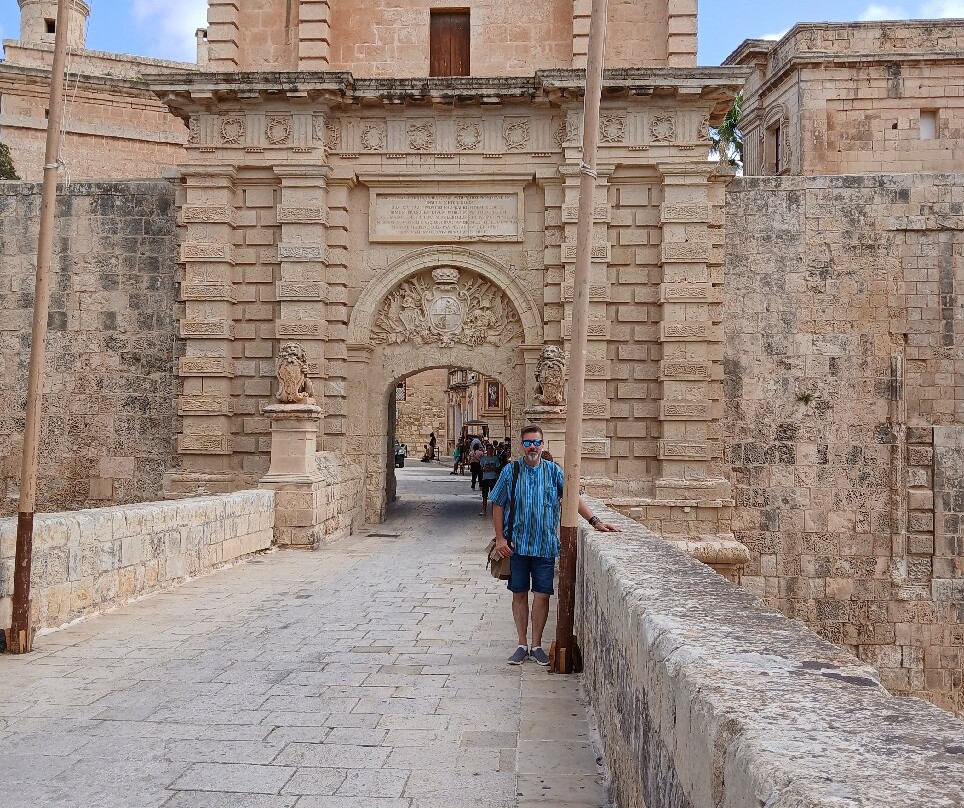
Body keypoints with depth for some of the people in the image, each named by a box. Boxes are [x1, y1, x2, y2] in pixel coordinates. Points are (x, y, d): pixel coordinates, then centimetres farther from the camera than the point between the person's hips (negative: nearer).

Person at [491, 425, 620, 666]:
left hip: (545, 545, 1)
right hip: (517, 544, 0)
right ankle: (522, 644, 21)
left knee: (542, 595, 4)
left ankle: (536, 644, 18)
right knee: (519, 594, 8)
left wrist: (595, 521, -10)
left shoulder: (553, 471, 2)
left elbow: (573, 498, 1)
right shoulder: (511, 471, -1)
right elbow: (498, 505, 2)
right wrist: (500, 538, -4)